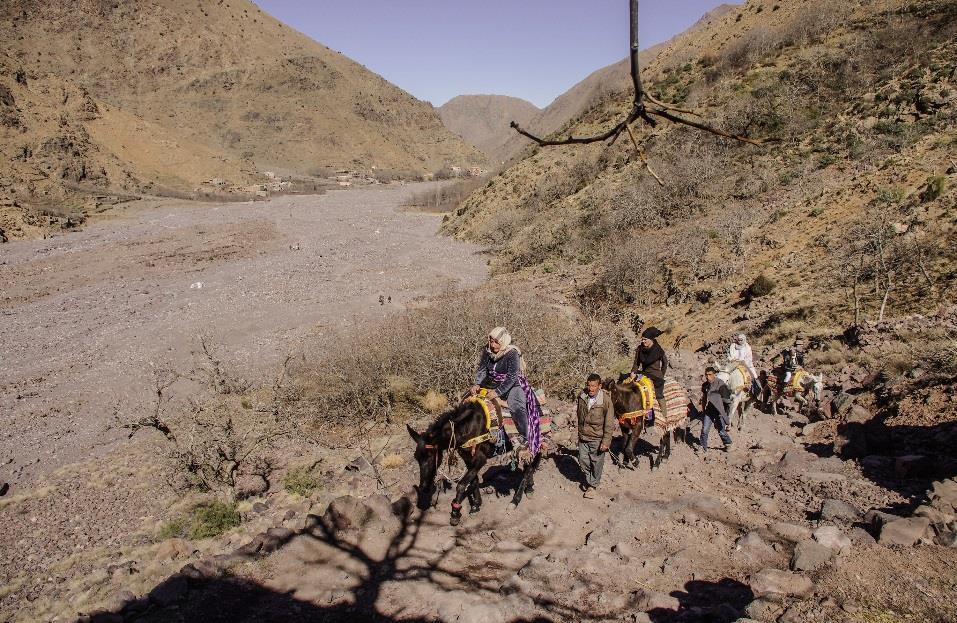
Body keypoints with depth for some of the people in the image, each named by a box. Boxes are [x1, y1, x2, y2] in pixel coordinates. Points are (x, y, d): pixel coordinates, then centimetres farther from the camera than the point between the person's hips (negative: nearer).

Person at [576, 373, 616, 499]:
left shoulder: (606, 400, -17)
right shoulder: (582, 397, -3)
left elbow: (609, 424, -14)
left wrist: (606, 441, -16)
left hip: (597, 439, -4)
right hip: (583, 437, 4)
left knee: (596, 463, 7)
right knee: (583, 461, 11)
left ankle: (592, 486, 26)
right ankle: (588, 480, 37)